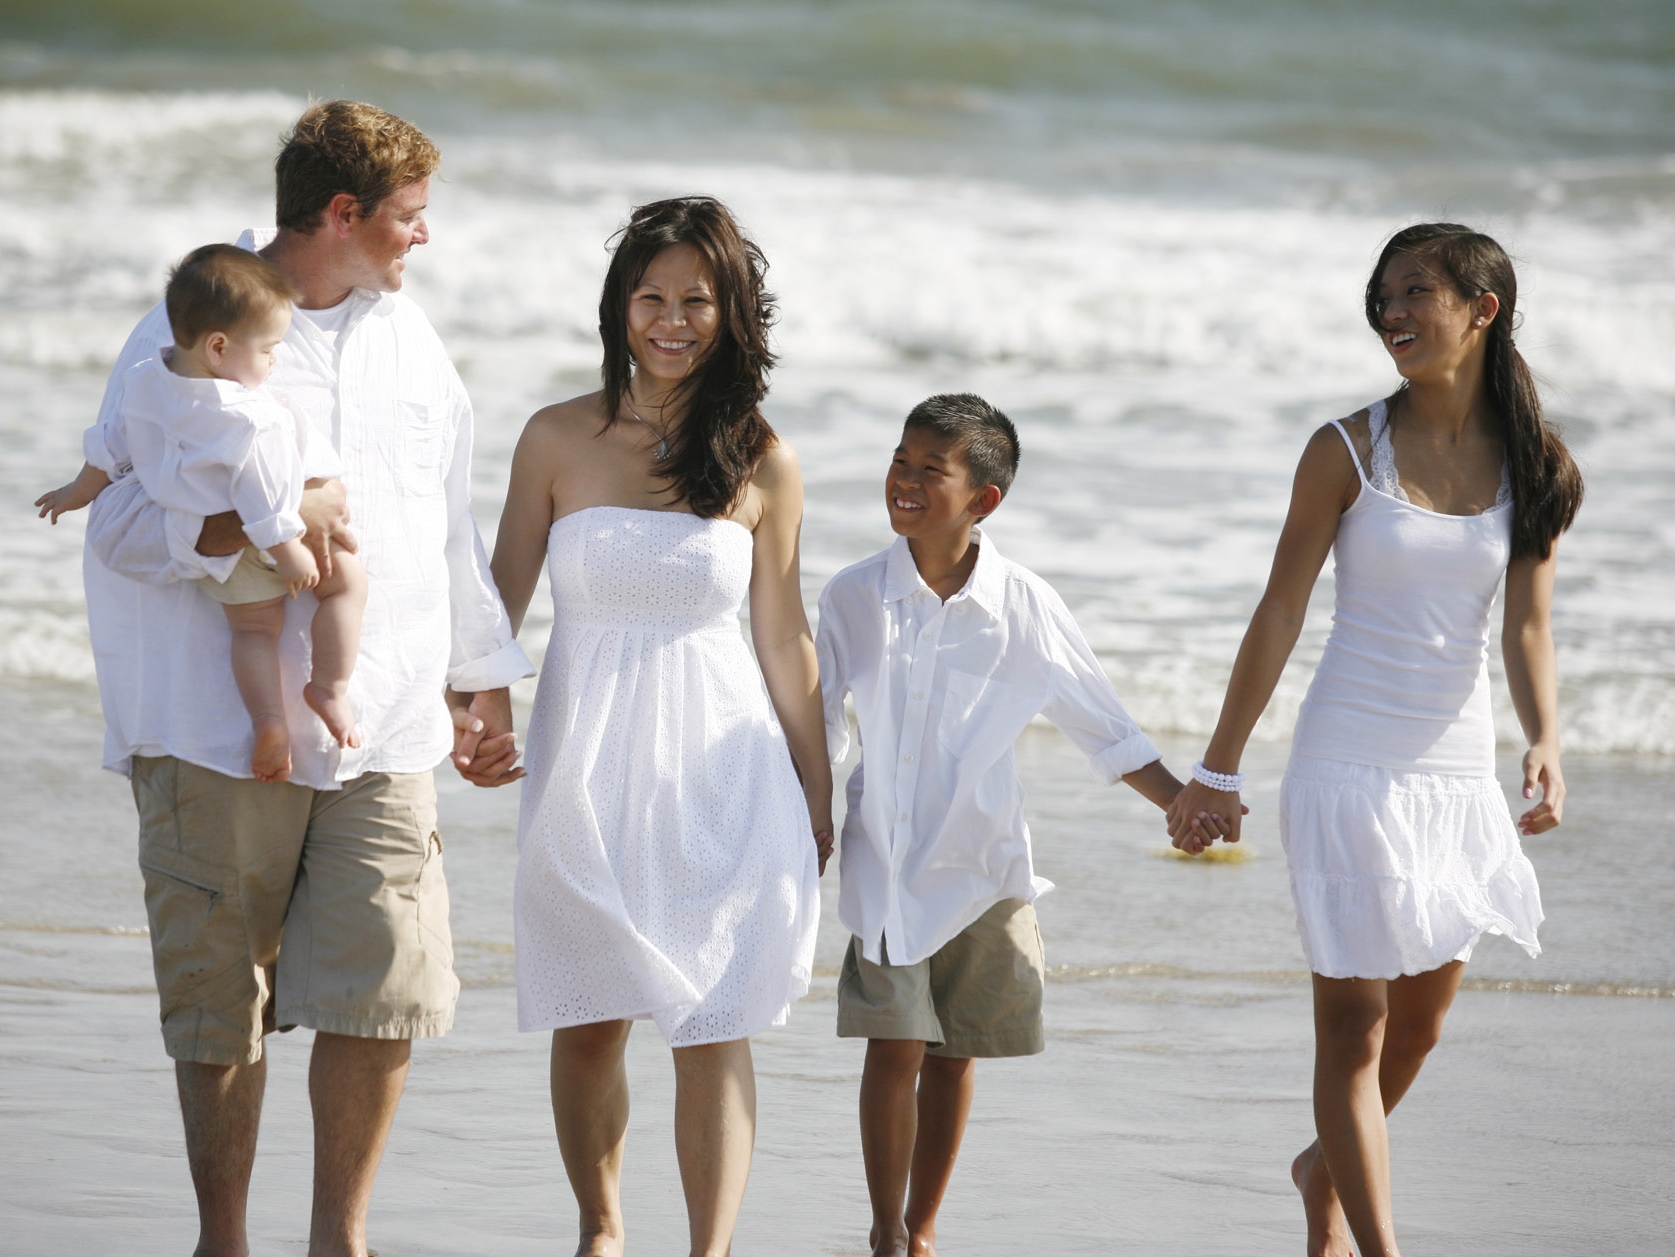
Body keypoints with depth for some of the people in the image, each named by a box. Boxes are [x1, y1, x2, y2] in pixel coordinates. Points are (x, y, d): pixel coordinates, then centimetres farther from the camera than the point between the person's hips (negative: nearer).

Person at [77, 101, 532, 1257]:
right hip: (224, 735, -4)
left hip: (385, 729, 4)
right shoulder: (189, 334, -3)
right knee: (220, 1000, 3)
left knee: (385, 988, -5)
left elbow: (449, 523, 24)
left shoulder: (407, 337, 15)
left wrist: (484, 683, 25)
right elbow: (124, 522, -8)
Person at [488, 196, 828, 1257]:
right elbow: (502, 600, 6)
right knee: (589, 1026, 6)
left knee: (713, 1029, -5)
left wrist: (817, 799, 11)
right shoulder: (560, 440, 2)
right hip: (589, 764, 1)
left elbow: (784, 640, 8)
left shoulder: (761, 463, 2)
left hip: (720, 764, -1)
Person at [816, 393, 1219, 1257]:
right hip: (886, 860, -1)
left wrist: (1187, 804, -1)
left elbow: (1104, 731, 4)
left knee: (954, 1051, 8)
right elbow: (814, 732, 5)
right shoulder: (855, 597, -4)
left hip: (983, 862, 1)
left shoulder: (1024, 605, -5)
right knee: (895, 1047, -7)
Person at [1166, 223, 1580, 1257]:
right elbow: (1281, 612, -3)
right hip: (1350, 771, -4)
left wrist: (1545, 745, -22)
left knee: (1420, 1026, 16)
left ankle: (1329, 1172, 43)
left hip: (1458, 773, 4)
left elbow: (1527, 627, -3)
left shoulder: (1532, 467, 2)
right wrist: (1219, 768, -2)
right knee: (1355, 1024, -6)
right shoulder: (1350, 451, -6)